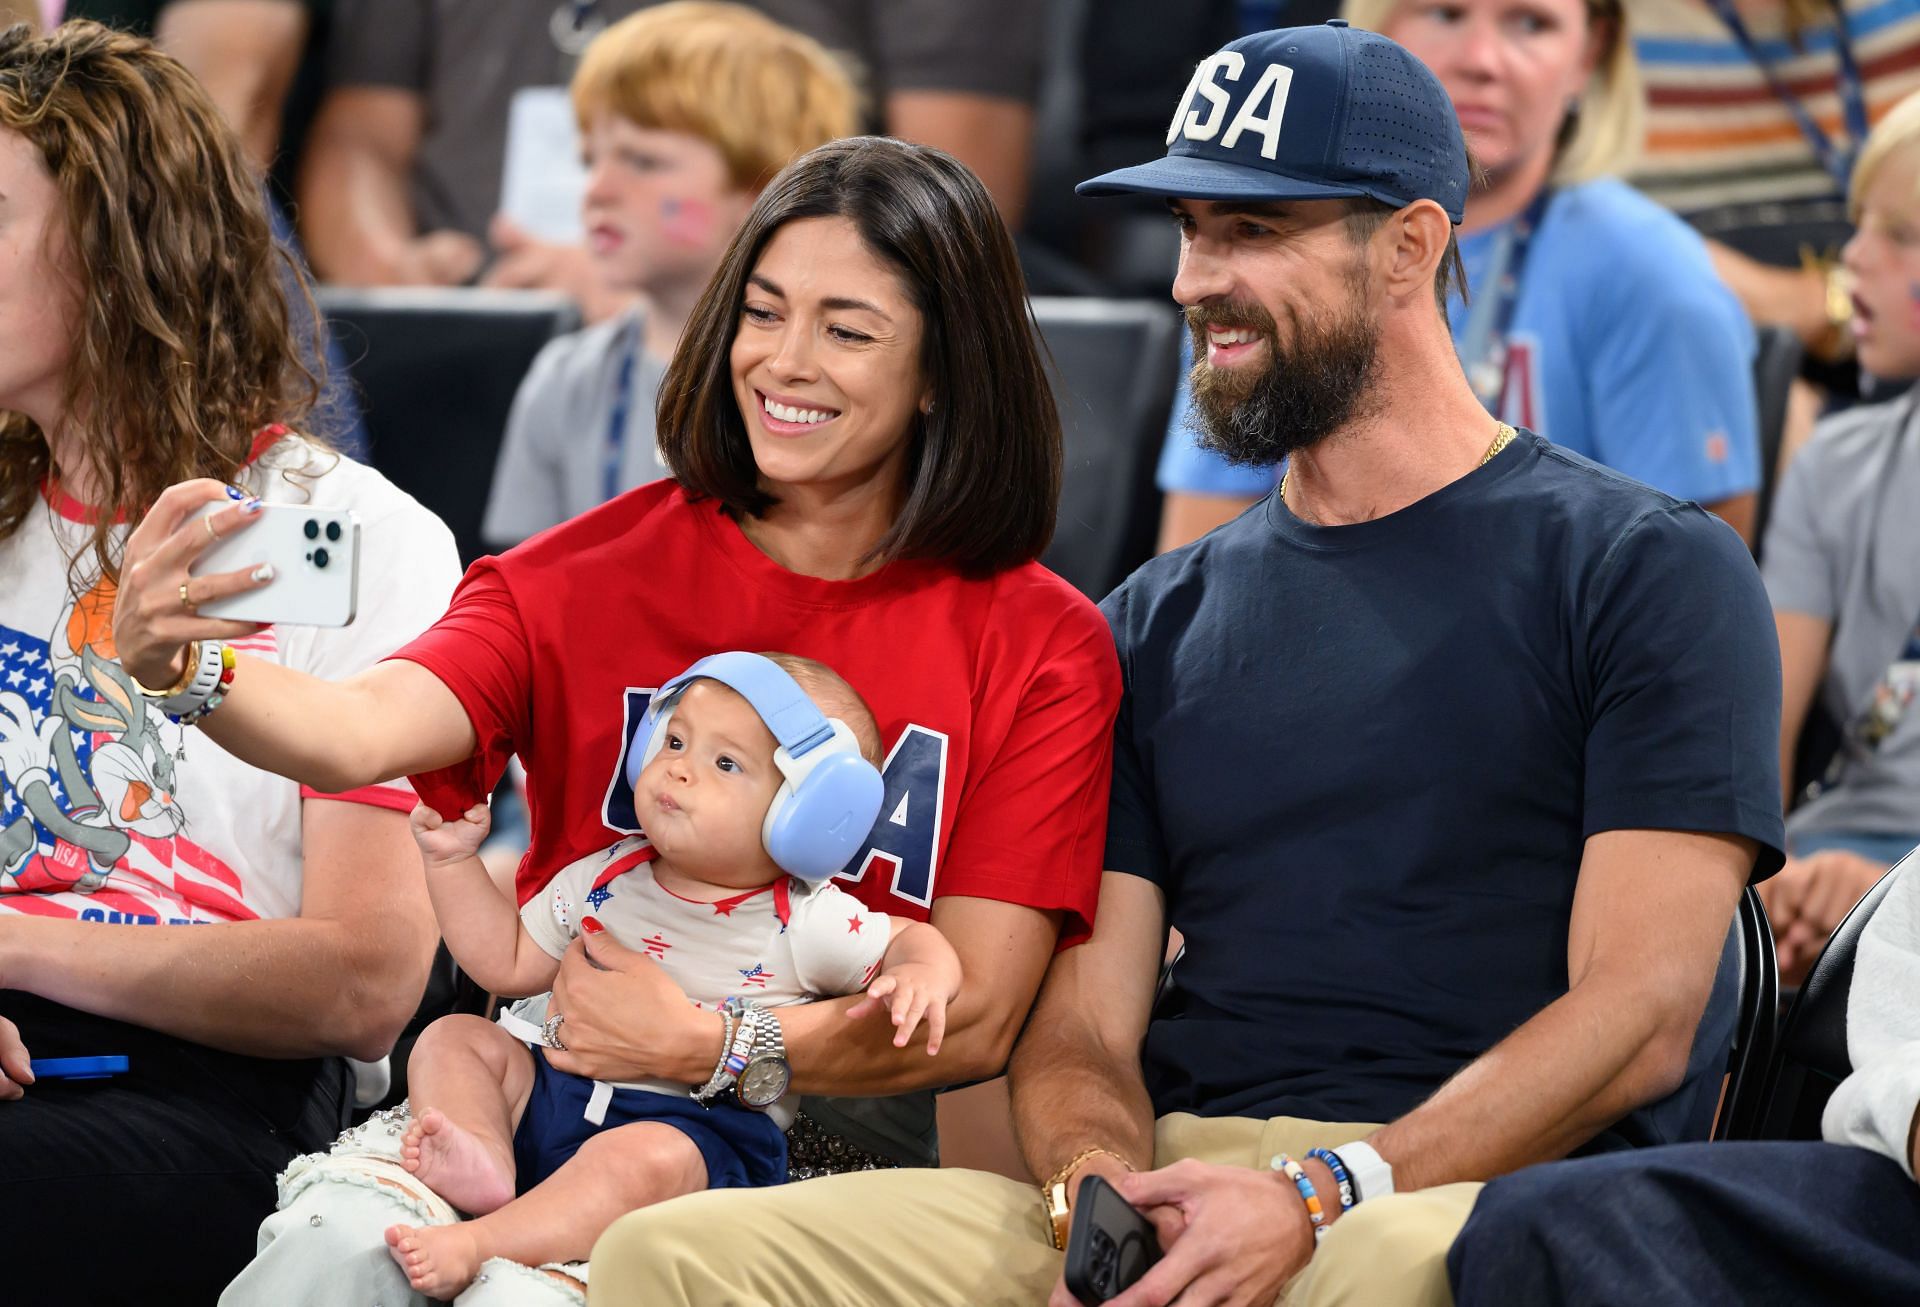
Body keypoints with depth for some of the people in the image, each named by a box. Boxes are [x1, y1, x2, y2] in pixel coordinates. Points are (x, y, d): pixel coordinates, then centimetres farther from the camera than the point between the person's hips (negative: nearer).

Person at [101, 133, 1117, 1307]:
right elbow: (366, 733, -13)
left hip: (821, 1144, -2)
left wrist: (701, 1046, -13)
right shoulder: (593, 573, 6)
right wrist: (176, 664, -34)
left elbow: (972, 1023, -2)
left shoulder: (1036, 647, 2)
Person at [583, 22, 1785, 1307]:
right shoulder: (1156, 622, 24)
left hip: (1469, 1194, -5)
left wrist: (1318, 1199, -17)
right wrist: (1094, 1194, -8)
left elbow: (1637, 1015, -4)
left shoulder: (1646, 569, 6)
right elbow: (1081, 1029, 18)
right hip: (1171, 1184, 5)